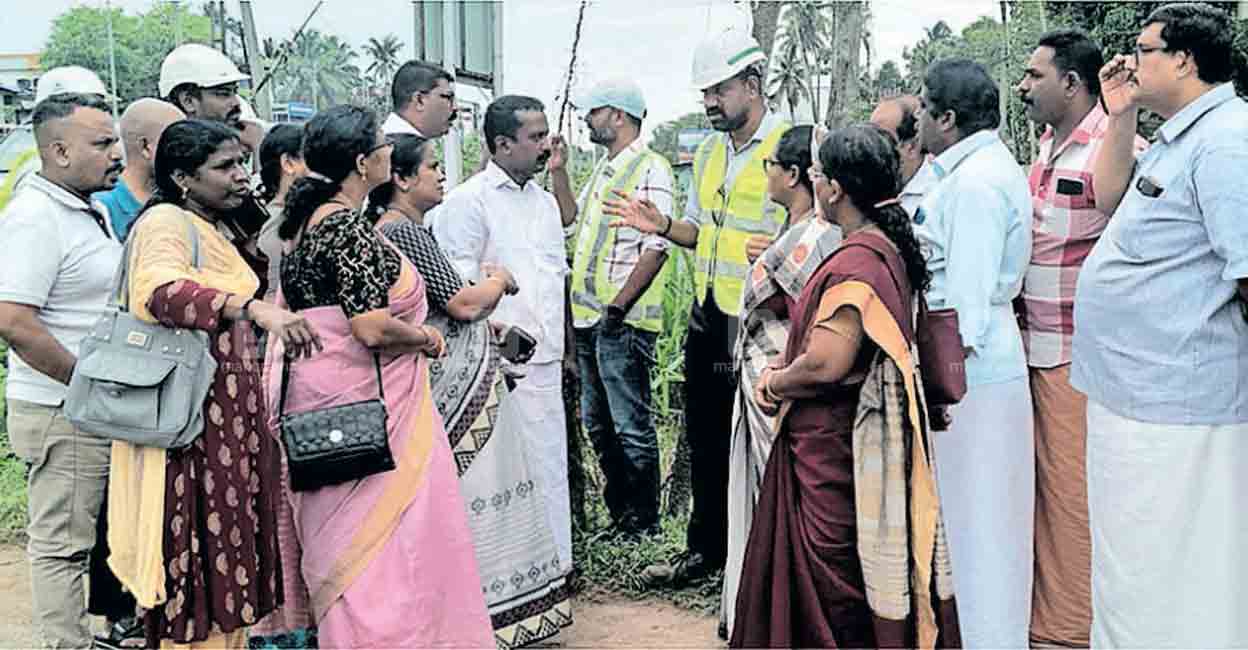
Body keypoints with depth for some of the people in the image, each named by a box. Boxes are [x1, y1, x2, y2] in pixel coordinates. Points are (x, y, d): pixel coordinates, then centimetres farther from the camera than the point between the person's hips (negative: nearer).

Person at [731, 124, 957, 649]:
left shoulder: (855, 262, -22)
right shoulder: (890, 247, 8)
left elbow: (825, 365, -28)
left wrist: (774, 385, -8)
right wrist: (783, 370, 7)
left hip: (832, 447, -10)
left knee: (834, 590, 4)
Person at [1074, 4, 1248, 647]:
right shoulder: (1177, 141, 14)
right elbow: (1110, 195, 26)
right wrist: (1120, 117, 13)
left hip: (1173, 413, -10)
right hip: (1134, 395, 10)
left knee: (1162, 582, 1)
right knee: (1134, 568, 23)